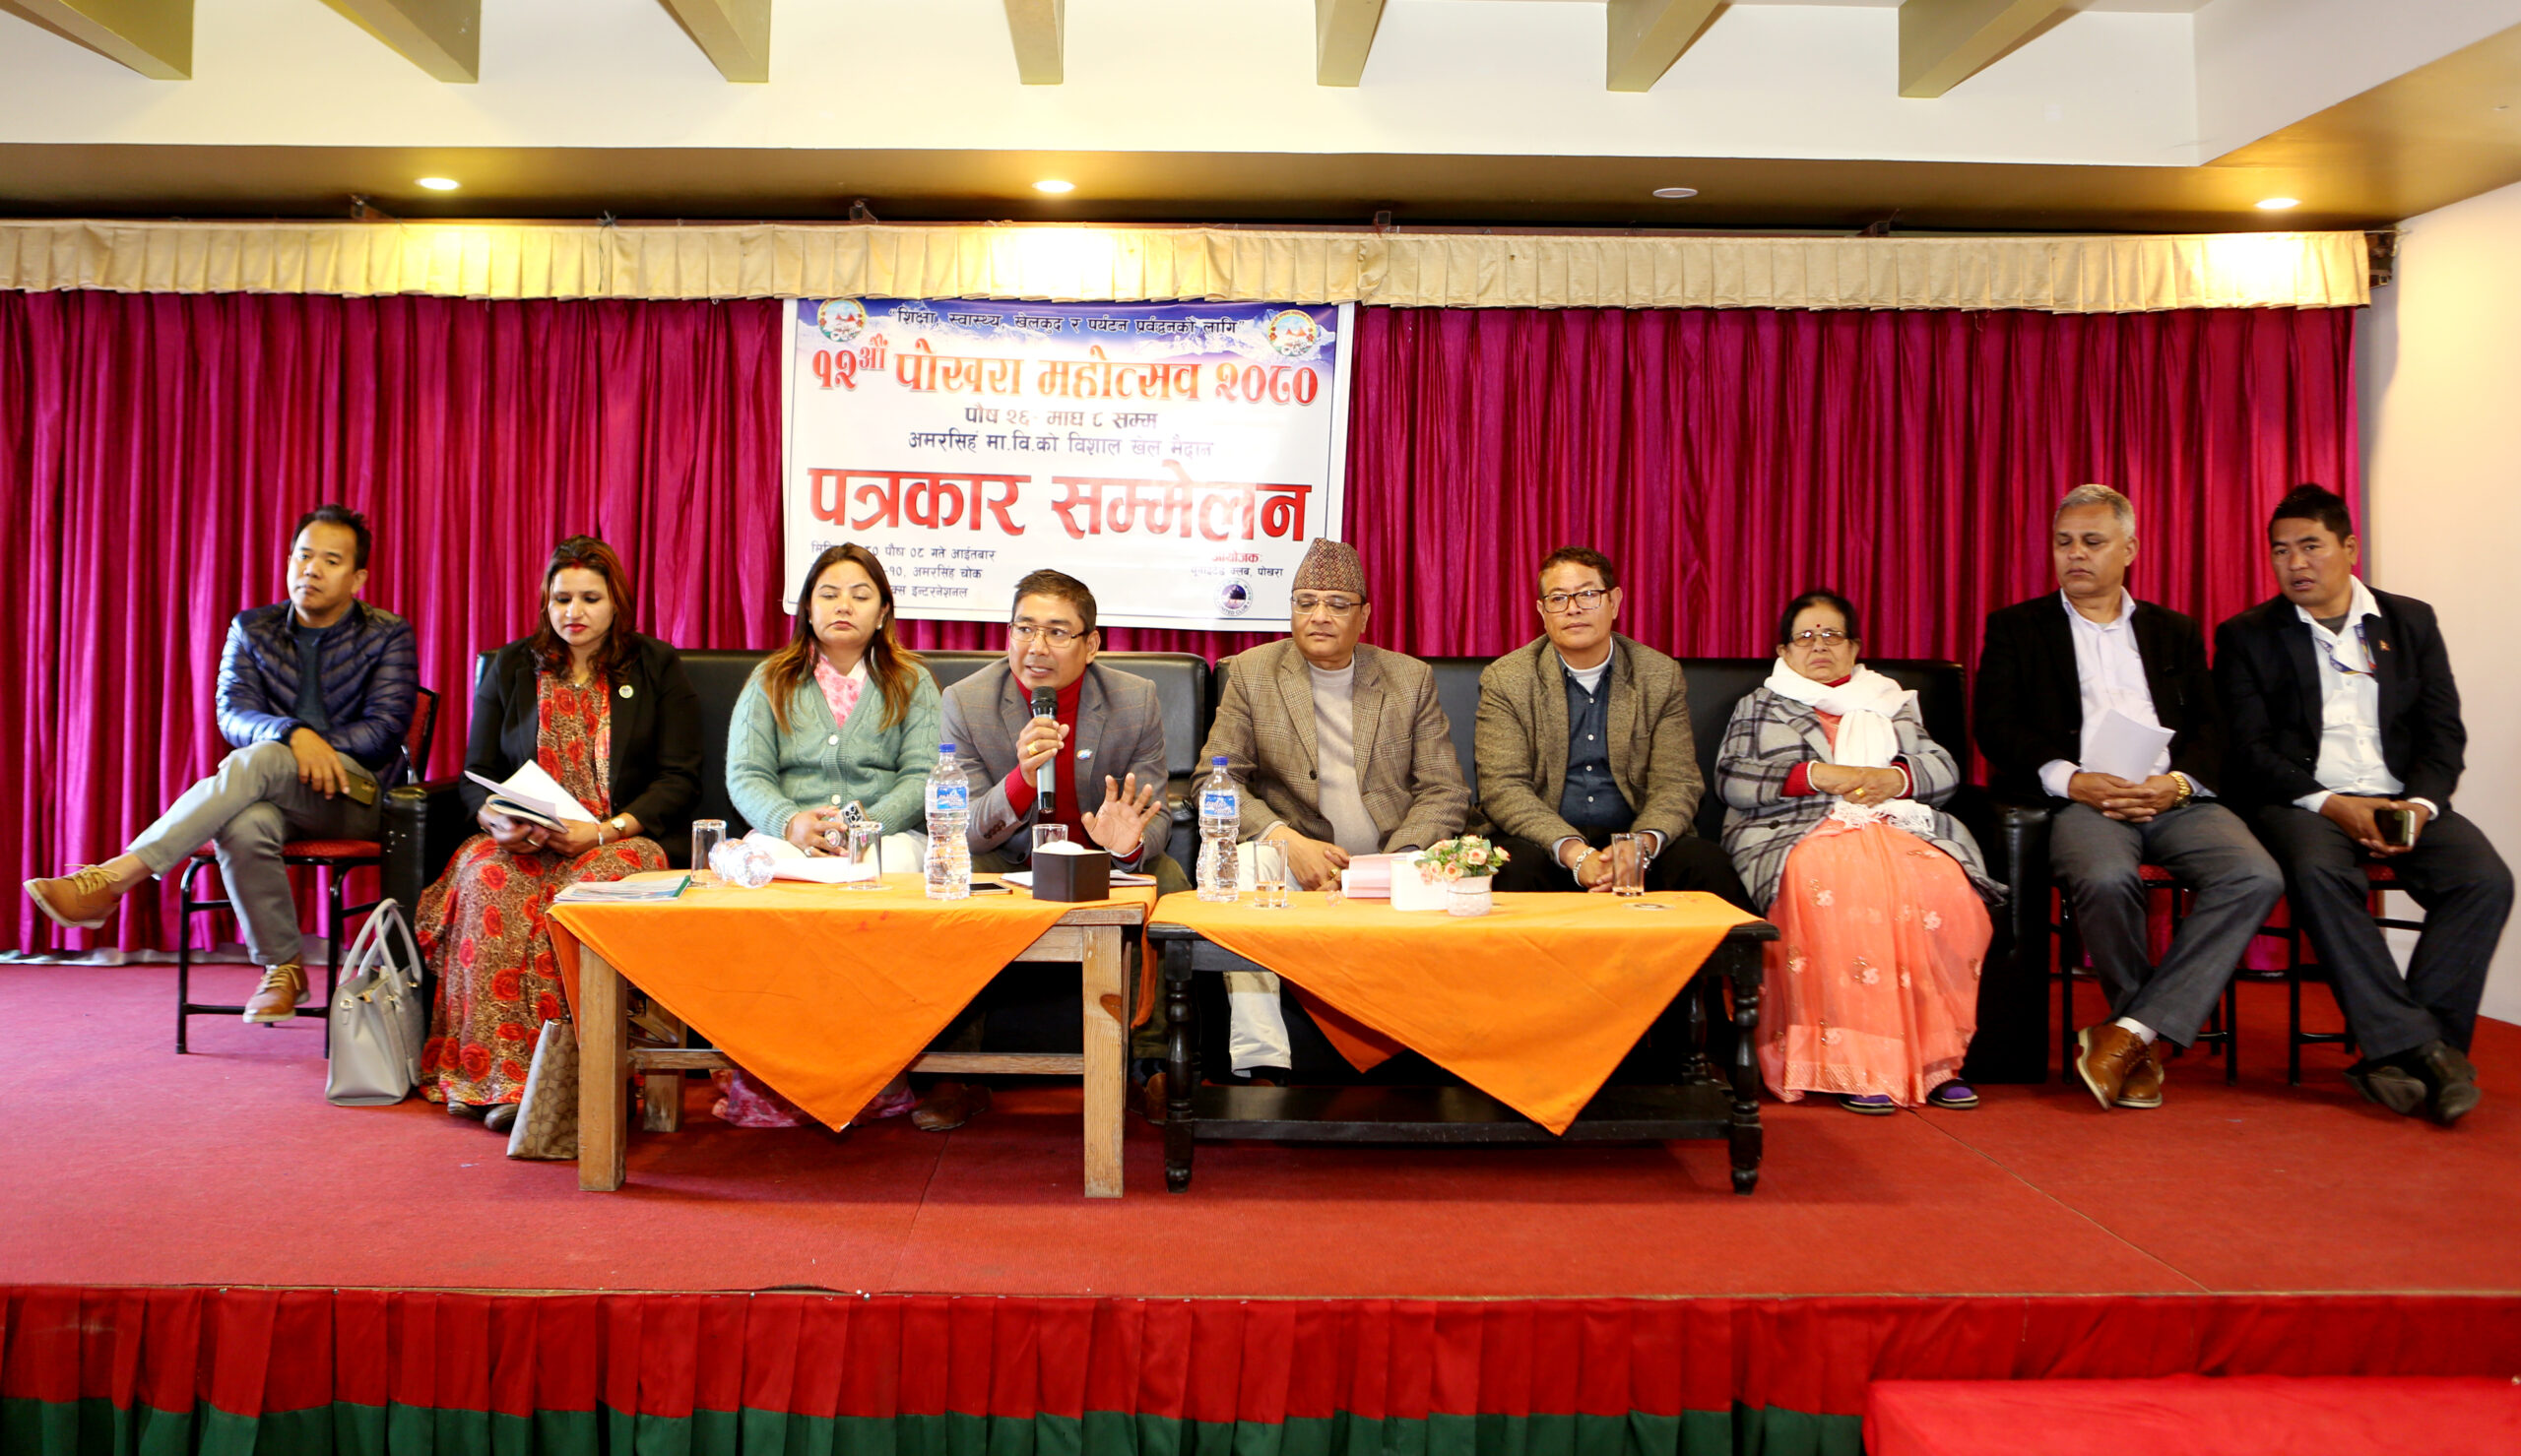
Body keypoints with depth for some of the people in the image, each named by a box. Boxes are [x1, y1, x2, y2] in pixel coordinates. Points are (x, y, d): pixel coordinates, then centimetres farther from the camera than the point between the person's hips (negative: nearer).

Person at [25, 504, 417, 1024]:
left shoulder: (388, 636, 4)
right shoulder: (252, 630, 13)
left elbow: (387, 727, -5)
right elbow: (233, 715, 0)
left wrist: (319, 747, -17)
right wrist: (293, 733, -21)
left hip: (355, 796, -3)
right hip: (273, 796, 3)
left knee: (259, 760, -35)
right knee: (243, 828, -36)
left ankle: (112, 878, -40)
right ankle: (283, 970, -19)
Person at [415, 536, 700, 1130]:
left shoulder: (658, 668, 9)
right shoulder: (511, 668, 16)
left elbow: (679, 778, 1)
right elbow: (476, 773, 14)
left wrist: (605, 829, -14)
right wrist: (498, 820, -10)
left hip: (623, 836, -2)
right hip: (522, 842, 2)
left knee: (591, 884, -37)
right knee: (488, 877, -32)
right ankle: (495, 1073, -34)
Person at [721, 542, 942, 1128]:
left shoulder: (912, 683, 15)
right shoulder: (770, 681, 18)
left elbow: (923, 777, 2)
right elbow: (745, 775, 6)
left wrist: (870, 820, -18)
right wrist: (791, 821, -16)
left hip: (888, 831, -1)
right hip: (787, 832, 1)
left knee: (889, 870, -37)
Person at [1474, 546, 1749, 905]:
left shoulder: (1661, 676, 6)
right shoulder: (1505, 680, 0)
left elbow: (1676, 783, 0)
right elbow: (1503, 788, -9)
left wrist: (1641, 845, -23)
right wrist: (1574, 853, -24)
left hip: (1630, 838, 2)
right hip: (1546, 843, -2)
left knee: (1706, 862, -26)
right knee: (1519, 866, -35)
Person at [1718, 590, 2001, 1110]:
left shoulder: (1891, 701, 29)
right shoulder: (1758, 706, 24)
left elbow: (1944, 769, 16)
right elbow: (1732, 779, 5)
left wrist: (1895, 778, -6)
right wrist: (1820, 775, -7)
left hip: (1897, 824, 2)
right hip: (1798, 831, -2)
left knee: (1942, 890, -33)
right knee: (1831, 891, -38)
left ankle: (1932, 1055, -28)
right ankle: (1854, 1062, -37)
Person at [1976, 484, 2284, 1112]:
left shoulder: (2175, 632, 24)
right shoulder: (2016, 627, 15)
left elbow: (2208, 728, 14)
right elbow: (1996, 726, 2)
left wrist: (2179, 782, -8)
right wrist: (2071, 779, -14)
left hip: (2173, 798, 3)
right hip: (2079, 798, -3)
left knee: (2256, 876, -26)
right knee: (2105, 878, -36)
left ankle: (2130, 1032, -24)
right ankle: (2148, 1041, -11)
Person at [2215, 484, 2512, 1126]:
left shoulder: (2410, 621, 16)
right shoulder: (2246, 636, 7)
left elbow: (2444, 731, 9)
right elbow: (2249, 752, -2)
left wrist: (2422, 804, -11)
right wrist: (2331, 805, -17)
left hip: (2404, 800, 3)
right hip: (2303, 801, -3)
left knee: (2486, 879, -25)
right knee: (2318, 873, -36)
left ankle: (2396, 1057, -23)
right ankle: (2421, 1050, -32)